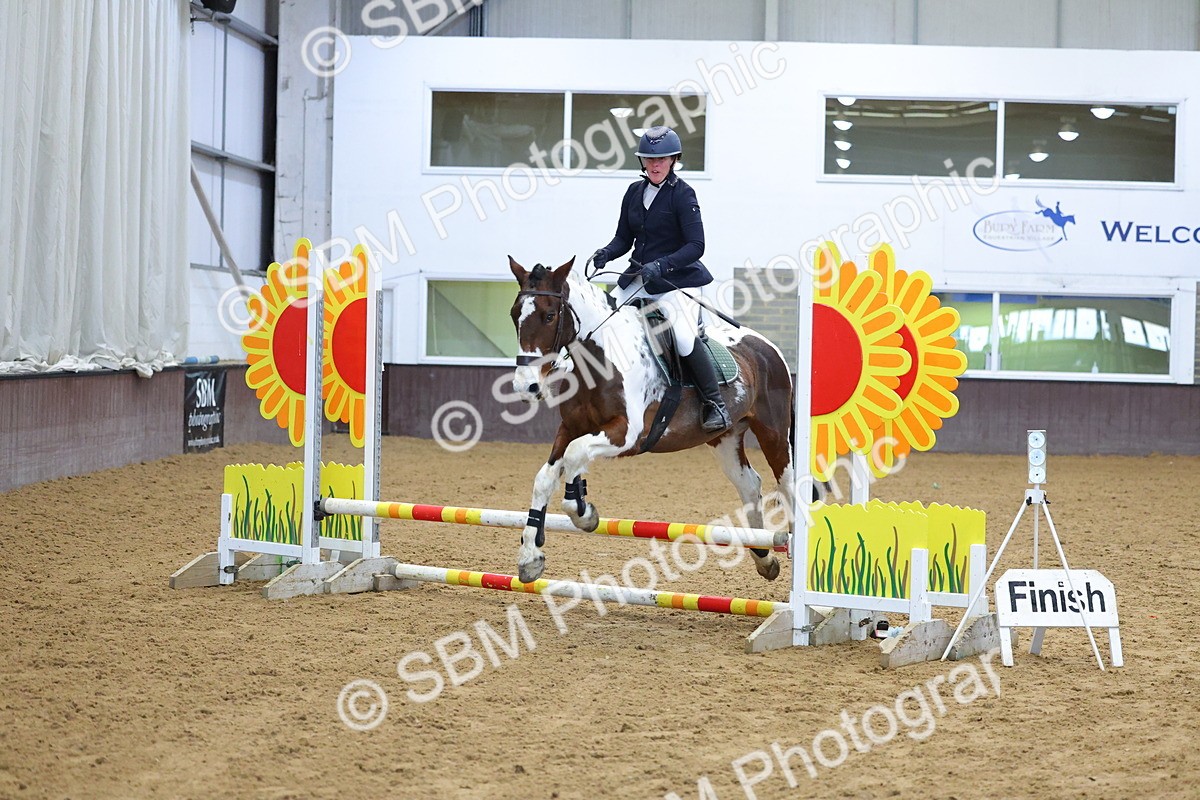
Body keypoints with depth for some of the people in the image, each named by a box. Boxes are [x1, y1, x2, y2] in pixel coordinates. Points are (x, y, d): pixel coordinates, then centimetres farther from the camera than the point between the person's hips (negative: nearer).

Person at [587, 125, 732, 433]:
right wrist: (605, 254, -9)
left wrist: (661, 266, -29)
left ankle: (716, 405, -13)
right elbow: (624, 238, 14)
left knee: (685, 338, -26)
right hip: (637, 278, 7)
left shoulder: (682, 194, -10)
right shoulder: (634, 192, 9)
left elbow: (696, 245, -16)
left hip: (676, 279, -7)